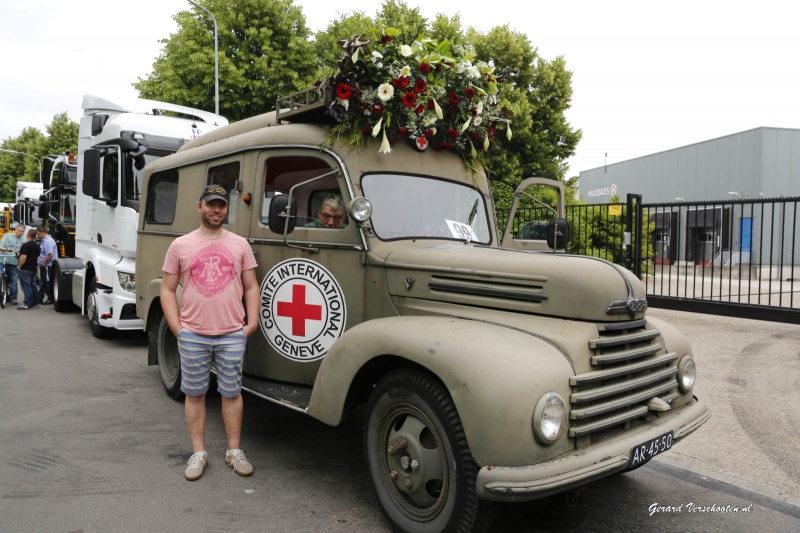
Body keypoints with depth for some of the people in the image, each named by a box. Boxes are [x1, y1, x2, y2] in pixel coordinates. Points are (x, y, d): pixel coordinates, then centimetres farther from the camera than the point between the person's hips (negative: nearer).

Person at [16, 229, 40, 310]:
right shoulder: (37, 246, 11)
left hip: (25, 269, -8)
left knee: (26, 287, -7)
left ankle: (27, 304, -7)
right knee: (33, 286, 13)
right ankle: (35, 303, 16)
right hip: (33, 269, 8)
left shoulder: (26, 245, -17)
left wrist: (19, 266, -12)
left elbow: (23, 258, -22)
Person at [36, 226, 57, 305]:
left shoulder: (49, 241, -19)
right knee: (42, 283, 16)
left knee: (48, 283, -1)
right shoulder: (44, 240, 14)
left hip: (47, 266, -10)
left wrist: (43, 263, -18)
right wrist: (39, 261, 14)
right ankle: (40, 298, 24)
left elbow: (49, 255, -27)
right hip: (44, 266, 10)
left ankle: (50, 299, 7)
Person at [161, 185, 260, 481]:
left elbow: (251, 287, 8)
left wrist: (252, 323, 0)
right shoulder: (181, 245, 4)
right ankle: (198, 453, 22)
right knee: (195, 394, 9)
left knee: (231, 392, 8)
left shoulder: (240, 244, 6)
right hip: (192, 336, 0)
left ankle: (234, 451, 21)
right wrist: (176, 328, -3)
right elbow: (168, 290, 6)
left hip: (233, 335, 0)